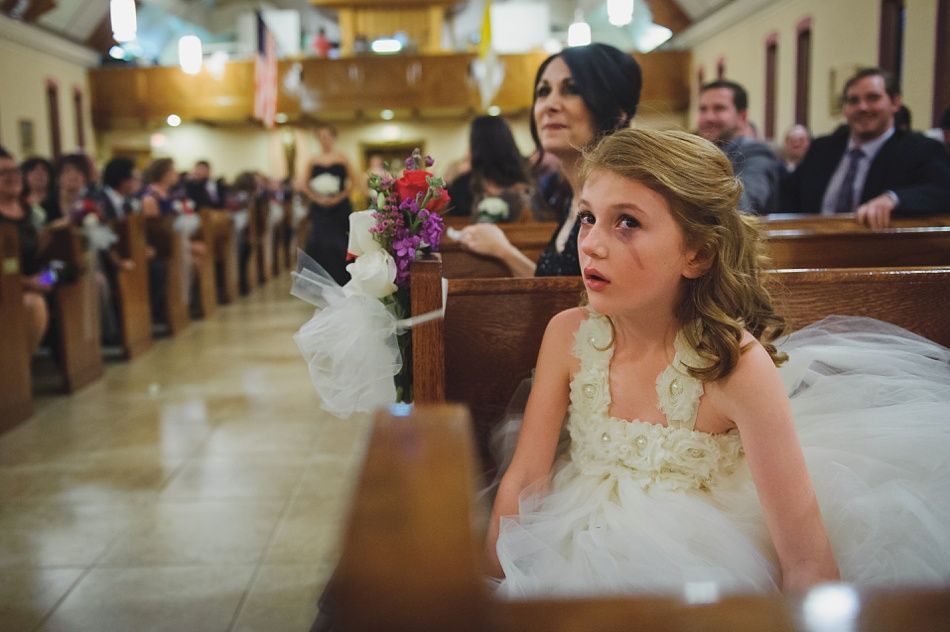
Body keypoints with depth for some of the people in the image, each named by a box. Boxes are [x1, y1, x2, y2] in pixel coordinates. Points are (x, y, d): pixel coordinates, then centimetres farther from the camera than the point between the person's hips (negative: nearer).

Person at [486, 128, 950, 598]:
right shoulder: (569, 334, -10)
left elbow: (808, 562, -18)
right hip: (578, 554, 3)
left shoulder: (736, 366, -21)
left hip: (696, 568, -2)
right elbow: (522, 480, -4)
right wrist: (492, 577, -11)